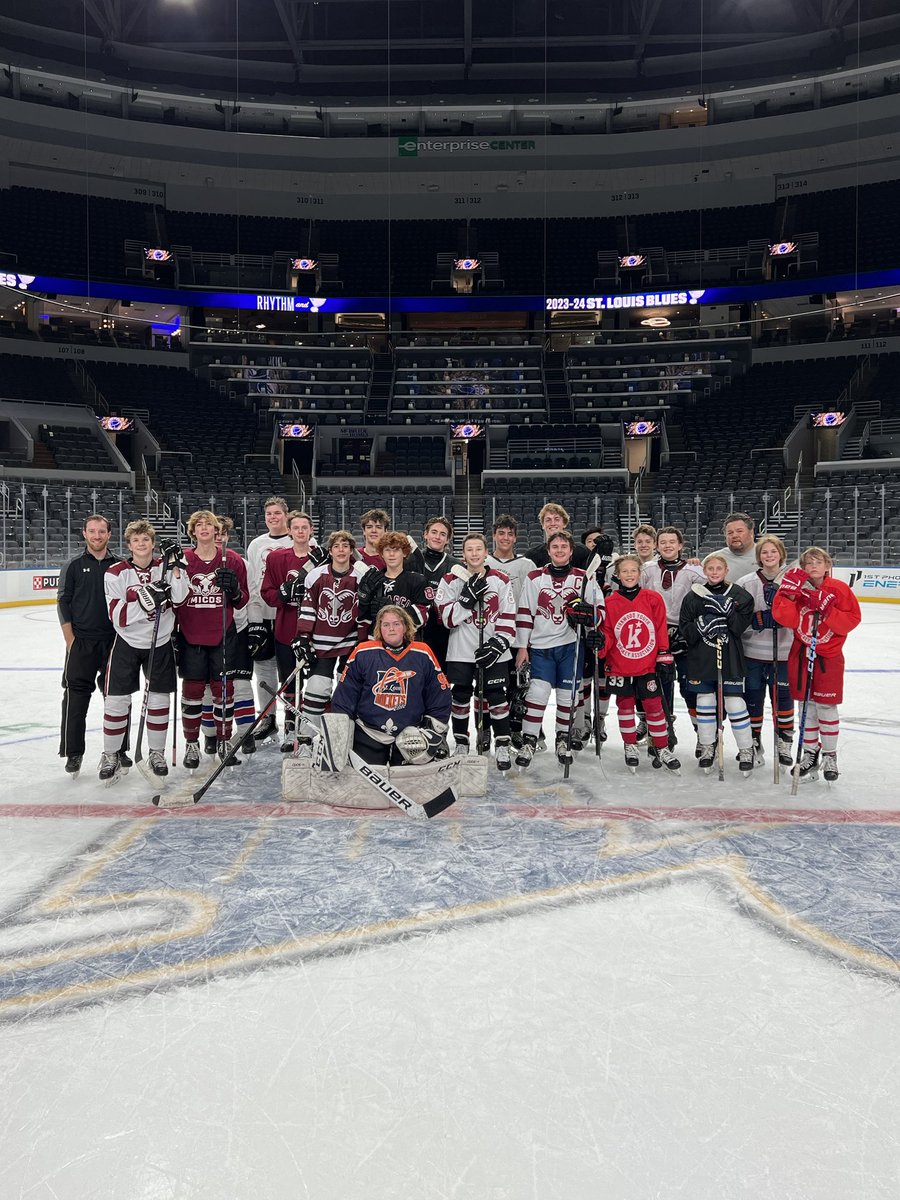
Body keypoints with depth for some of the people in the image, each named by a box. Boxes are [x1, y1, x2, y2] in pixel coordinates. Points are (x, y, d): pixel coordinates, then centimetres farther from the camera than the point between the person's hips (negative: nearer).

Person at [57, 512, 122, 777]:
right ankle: (73, 753, 8)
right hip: (81, 641, -1)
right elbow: (63, 604, 1)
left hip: (115, 641, 2)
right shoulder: (74, 566, 2)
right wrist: (70, 640, -5)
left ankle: (118, 750, 16)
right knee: (76, 697, -1)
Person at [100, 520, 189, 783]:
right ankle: (110, 756, 15)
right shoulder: (116, 573, -7)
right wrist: (144, 601, -28)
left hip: (160, 643, 1)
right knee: (116, 701, -1)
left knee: (159, 699, 7)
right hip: (127, 643, -1)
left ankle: (156, 753, 23)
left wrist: (176, 567, -26)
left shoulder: (165, 565, -3)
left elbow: (179, 597, -18)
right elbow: (118, 617, -15)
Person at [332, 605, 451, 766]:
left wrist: (436, 732, 5)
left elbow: (440, 694, 6)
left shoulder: (423, 654, -1)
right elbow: (344, 694, 0)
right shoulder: (363, 653, -5)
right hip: (368, 735, -1)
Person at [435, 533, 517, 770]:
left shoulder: (501, 581, 3)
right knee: (460, 699, 7)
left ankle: (502, 747, 8)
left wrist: (499, 643, -10)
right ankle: (461, 744, 23)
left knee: (497, 698, -1)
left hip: (494, 652, 0)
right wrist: (468, 598, -19)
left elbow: (508, 618, 1)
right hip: (461, 652, 0)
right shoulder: (450, 581, 0)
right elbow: (447, 618, -9)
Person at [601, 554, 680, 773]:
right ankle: (630, 747, 25)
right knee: (625, 705, 10)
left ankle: (662, 749, 17)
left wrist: (664, 656, 0)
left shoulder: (653, 599, -1)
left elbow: (661, 630, 2)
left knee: (654, 705, 4)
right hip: (619, 666, 1)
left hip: (648, 665, 0)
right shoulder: (610, 602, -1)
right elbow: (607, 632, 1)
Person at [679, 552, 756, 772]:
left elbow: (741, 626, -9)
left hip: (730, 658, -1)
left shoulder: (739, 595, 2)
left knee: (735, 703, -3)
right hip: (701, 658, 1)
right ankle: (707, 747, 23)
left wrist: (726, 609, -21)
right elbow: (686, 632, -1)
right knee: (704, 702, 7)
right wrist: (702, 623, -19)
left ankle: (746, 749, 12)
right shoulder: (693, 597, 3)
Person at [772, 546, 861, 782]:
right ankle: (810, 753, 23)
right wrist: (789, 592, -23)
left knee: (826, 706, 2)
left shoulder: (839, 589, -6)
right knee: (806, 705, 9)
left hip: (829, 656, -2)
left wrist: (827, 612, -22)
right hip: (801, 654, 2)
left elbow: (853, 618, -10)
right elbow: (785, 618, -13)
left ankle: (830, 755, 19)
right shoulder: (797, 587, -2)